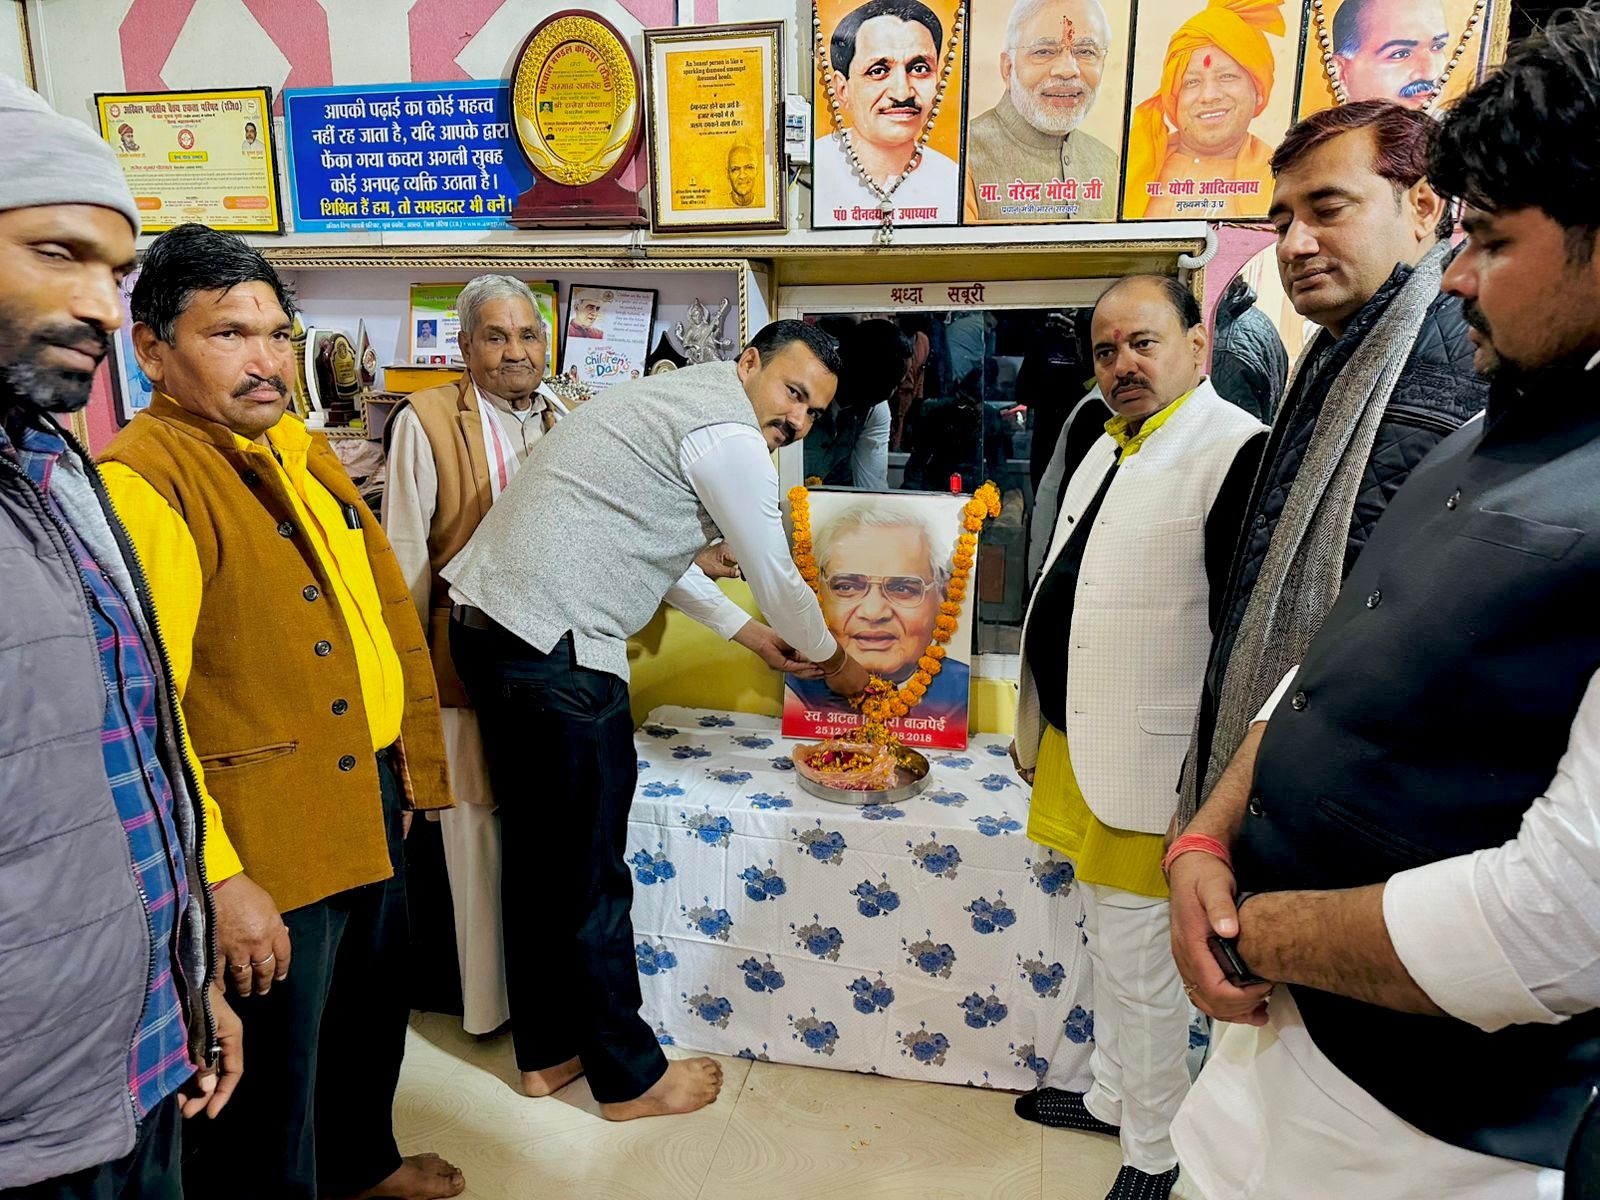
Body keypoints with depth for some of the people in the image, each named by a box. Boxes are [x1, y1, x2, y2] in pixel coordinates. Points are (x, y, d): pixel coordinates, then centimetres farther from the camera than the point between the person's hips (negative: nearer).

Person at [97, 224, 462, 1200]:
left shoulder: (304, 450, 9)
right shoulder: (142, 481, -19)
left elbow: (385, 610, 15)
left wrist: (413, 767, 15)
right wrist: (217, 882, -23)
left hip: (372, 809, 9)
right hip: (266, 853, -9)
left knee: (372, 1018, 27)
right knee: (268, 1087, 11)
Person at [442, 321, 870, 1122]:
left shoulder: (671, 401, 20)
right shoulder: (727, 434, -11)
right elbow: (778, 579, -3)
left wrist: (744, 630, 31)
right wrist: (834, 662, 16)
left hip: (485, 620, 11)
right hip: (555, 650, -10)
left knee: (538, 854, 19)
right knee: (590, 877, 4)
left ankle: (546, 1050, 35)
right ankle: (630, 1077, 23)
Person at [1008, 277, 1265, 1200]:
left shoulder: (1238, 451, -17)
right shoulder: (1107, 448, 13)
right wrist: (1045, 732, 20)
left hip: (1149, 770, -9)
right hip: (1078, 751, 9)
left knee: (1142, 968, 6)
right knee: (1108, 949, 23)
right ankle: (1112, 1098, 43)